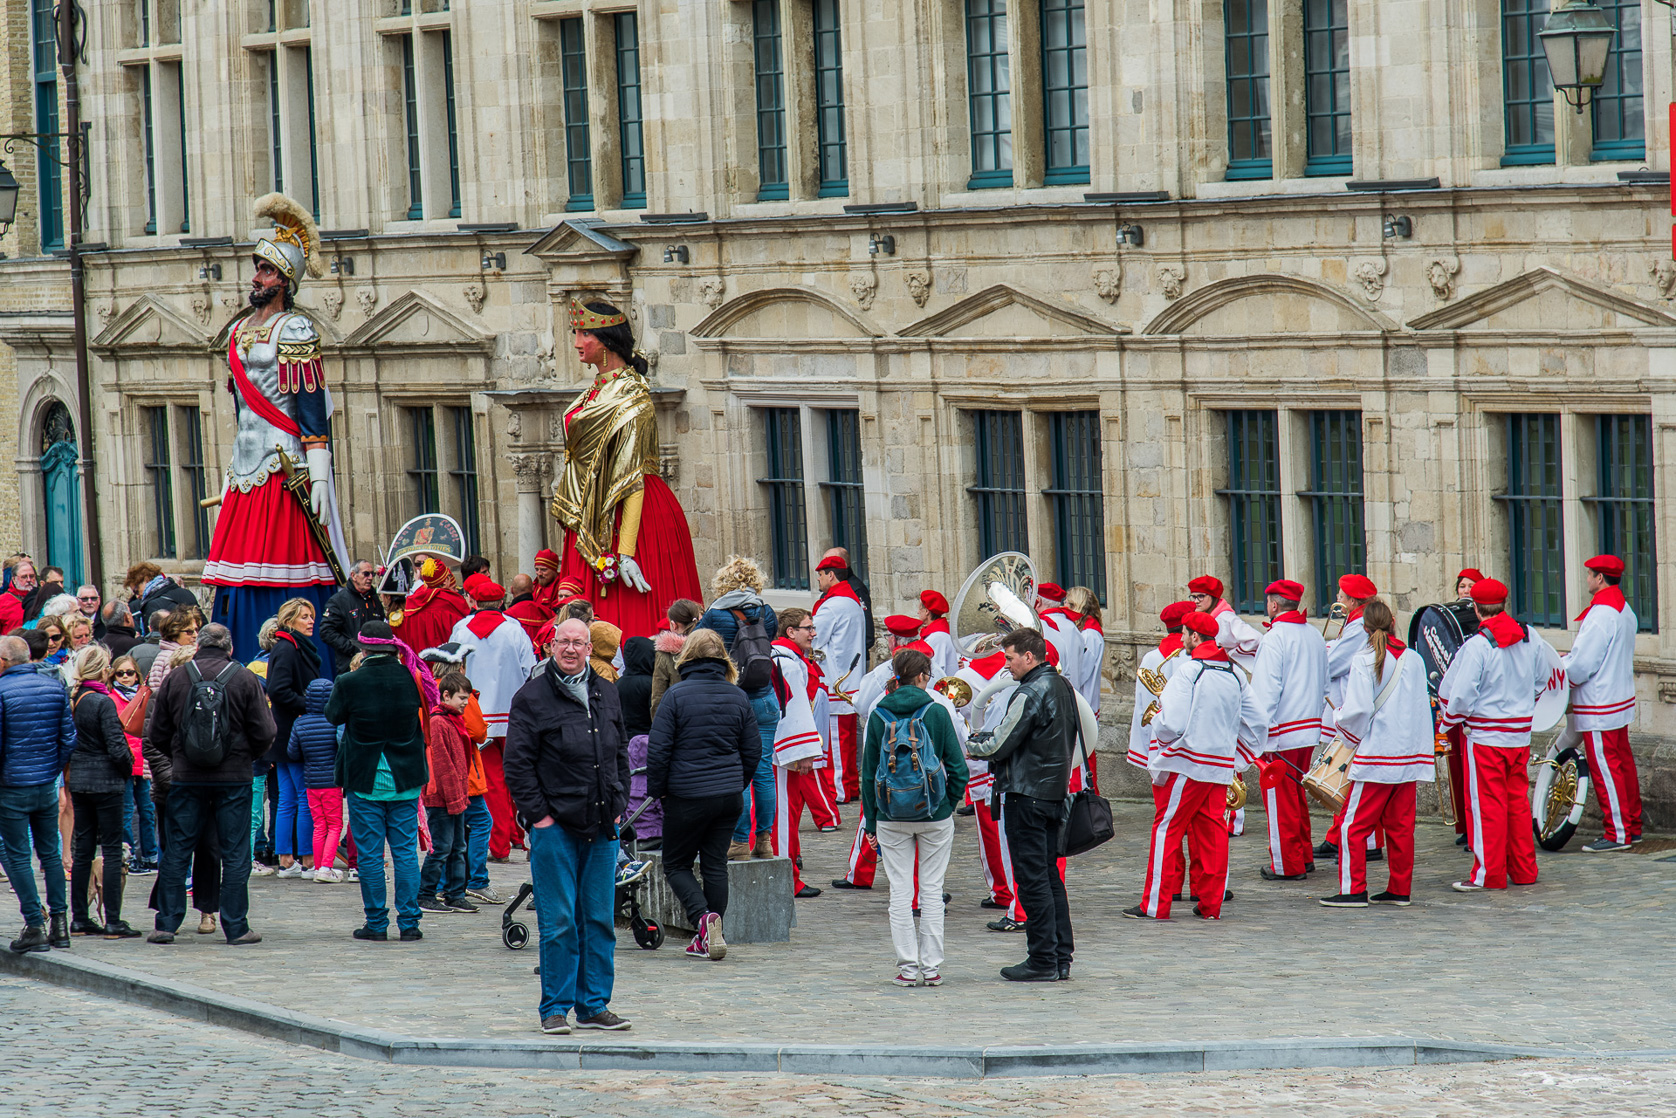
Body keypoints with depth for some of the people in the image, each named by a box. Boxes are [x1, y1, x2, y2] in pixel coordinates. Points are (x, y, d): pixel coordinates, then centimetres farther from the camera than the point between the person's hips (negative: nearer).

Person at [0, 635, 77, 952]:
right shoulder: (55, 688, 4)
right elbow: (68, 739, 5)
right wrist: (53, 771, 13)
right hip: (47, 785, 5)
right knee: (50, 853, 13)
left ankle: (35, 925, -2)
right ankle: (58, 923, 12)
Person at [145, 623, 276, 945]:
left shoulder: (175, 679, 1)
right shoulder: (245, 680, -3)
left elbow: (156, 734, 6)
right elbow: (264, 735, -4)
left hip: (186, 777, 1)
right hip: (234, 779, -1)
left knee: (177, 851, 7)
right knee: (235, 854, 4)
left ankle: (166, 923, 6)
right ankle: (236, 927, 4)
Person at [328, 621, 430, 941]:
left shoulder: (349, 683, -13)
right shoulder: (410, 677, -6)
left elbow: (333, 716, 2)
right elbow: (424, 702, 14)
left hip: (365, 782, -2)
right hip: (405, 781, 2)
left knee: (370, 854, 5)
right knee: (406, 851, 7)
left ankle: (376, 923, 6)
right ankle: (409, 923, 5)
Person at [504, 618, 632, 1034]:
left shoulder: (606, 694, 13)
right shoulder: (532, 698, -3)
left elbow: (620, 754, 21)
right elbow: (518, 763, -6)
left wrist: (618, 805, 11)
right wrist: (538, 814, -10)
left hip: (602, 827, 5)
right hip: (555, 826, -5)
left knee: (600, 919, 7)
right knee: (558, 922, -4)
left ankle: (594, 1005, 14)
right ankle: (556, 1008, 4)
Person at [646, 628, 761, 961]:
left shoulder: (677, 696, -10)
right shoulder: (738, 697, 5)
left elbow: (658, 749, -10)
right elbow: (753, 749, 10)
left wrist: (656, 790, 3)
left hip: (687, 796, -4)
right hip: (730, 796, 4)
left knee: (676, 864, 8)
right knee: (716, 864, 11)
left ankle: (703, 917, -15)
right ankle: (710, 937, 11)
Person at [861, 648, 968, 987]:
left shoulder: (878, 716, 0)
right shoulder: (937, 713, -5)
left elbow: (868, 772, 3)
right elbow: (958, 767, -5)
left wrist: (870, 821, 9)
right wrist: (950, 803, 10)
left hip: (892, 816, 1)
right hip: (934, 815, -1)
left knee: (900, 892, 4)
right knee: (932, 889, 7)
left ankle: (907, 968, 2)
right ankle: (931, 967, 6)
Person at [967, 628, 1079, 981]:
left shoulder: (1030, 694, -17)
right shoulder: (1062, 687, 11)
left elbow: (998, 747, -16)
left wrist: (963, 746, 2)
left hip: (1026, 793, -9)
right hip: (1055, 792, 9)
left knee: (1032, 878, -5)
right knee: (1050, 876, 14)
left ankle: (1043, 961, -3)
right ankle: (1061, 957, 15)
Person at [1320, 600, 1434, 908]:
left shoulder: (1364, 661, -10)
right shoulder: (1413, 659, 5)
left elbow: (1358, 710, -16)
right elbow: (1423, 708, 12)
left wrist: (1350, 733, 4)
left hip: (1375, 754, -6)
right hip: (1409, 755, 6)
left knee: (1355, 824, 1)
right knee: (1400, 825, 11)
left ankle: (1353, 889, -2)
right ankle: (1399, 889, 13)